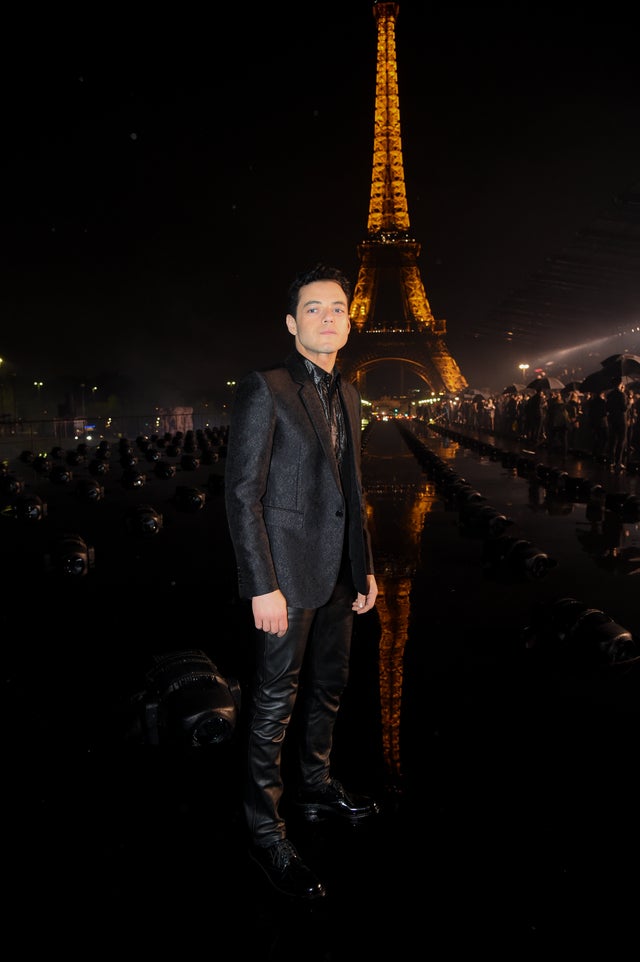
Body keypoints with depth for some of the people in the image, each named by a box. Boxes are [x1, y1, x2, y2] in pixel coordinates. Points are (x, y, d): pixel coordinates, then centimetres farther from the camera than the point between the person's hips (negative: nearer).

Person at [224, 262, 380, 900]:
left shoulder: (346, 395, 12)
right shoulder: (263, 390, -11)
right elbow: (242, 496, -14)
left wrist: (365, 567, 15)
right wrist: (262, 586, -18)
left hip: (337, 574, 8)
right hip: (287, 574, -7)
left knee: (328, 688, 20)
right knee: (276, 702, 3)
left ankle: (317, 788, 40)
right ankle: (264, 830, 19)